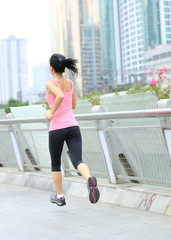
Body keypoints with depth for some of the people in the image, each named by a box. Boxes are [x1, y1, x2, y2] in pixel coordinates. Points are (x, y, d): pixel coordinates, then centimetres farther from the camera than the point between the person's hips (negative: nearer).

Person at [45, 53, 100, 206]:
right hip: (73, 127, 4)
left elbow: (60, 96, -29)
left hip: (57, 129, -4)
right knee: (77, 162, -9)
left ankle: (59, 197, 28)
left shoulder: (50, 83, -7)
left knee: (55, 164, 18)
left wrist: (52, 113, -16)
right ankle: (90, 180, -41)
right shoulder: (71, 83, 11)